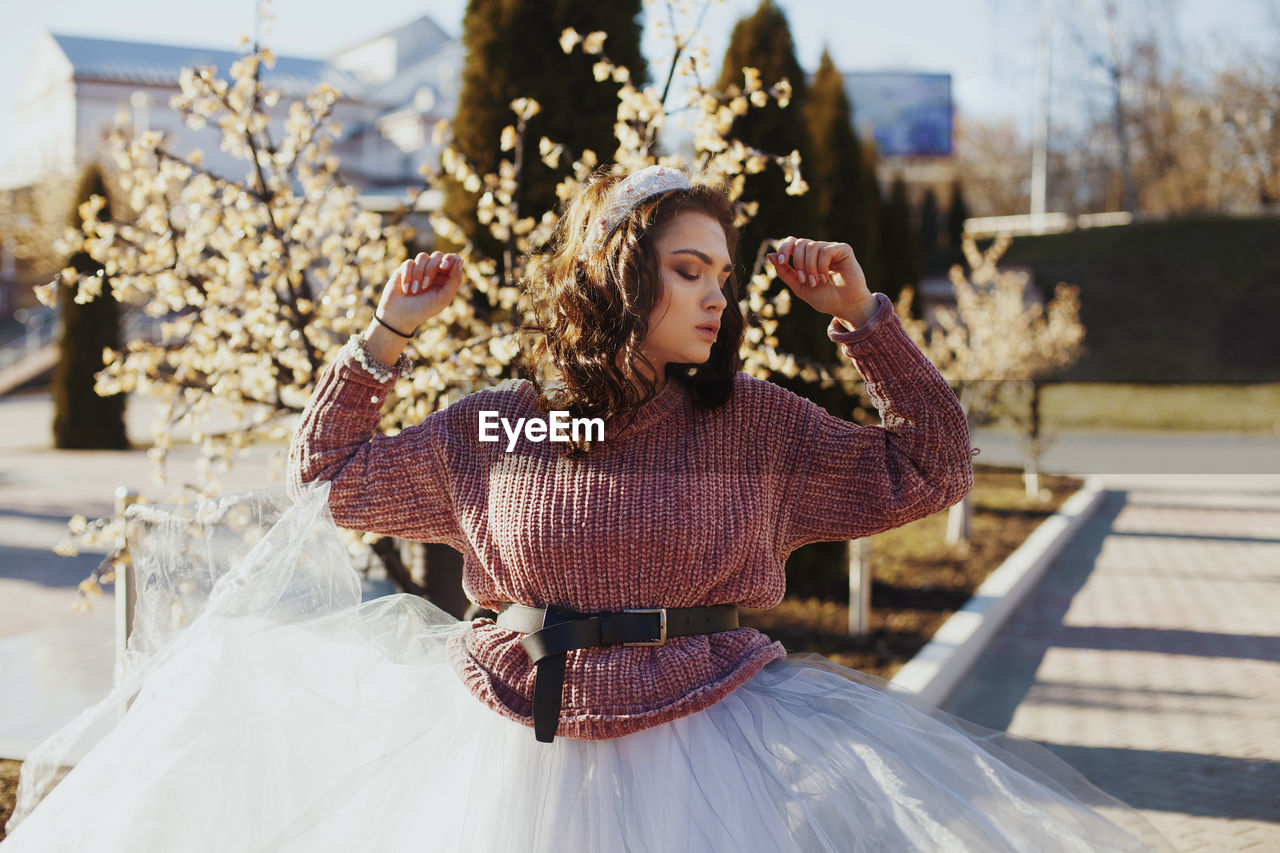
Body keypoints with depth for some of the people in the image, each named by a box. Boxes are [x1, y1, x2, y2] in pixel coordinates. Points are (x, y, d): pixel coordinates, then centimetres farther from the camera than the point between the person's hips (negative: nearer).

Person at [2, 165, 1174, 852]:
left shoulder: (760, 426, 0)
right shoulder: (496, 428, 2)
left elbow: (935, 470, 1)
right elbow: (332, 480, 13)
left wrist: (865, 317, -5)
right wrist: (386, 337, 5)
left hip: (703, 737, -1)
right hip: (513, 735, 1)